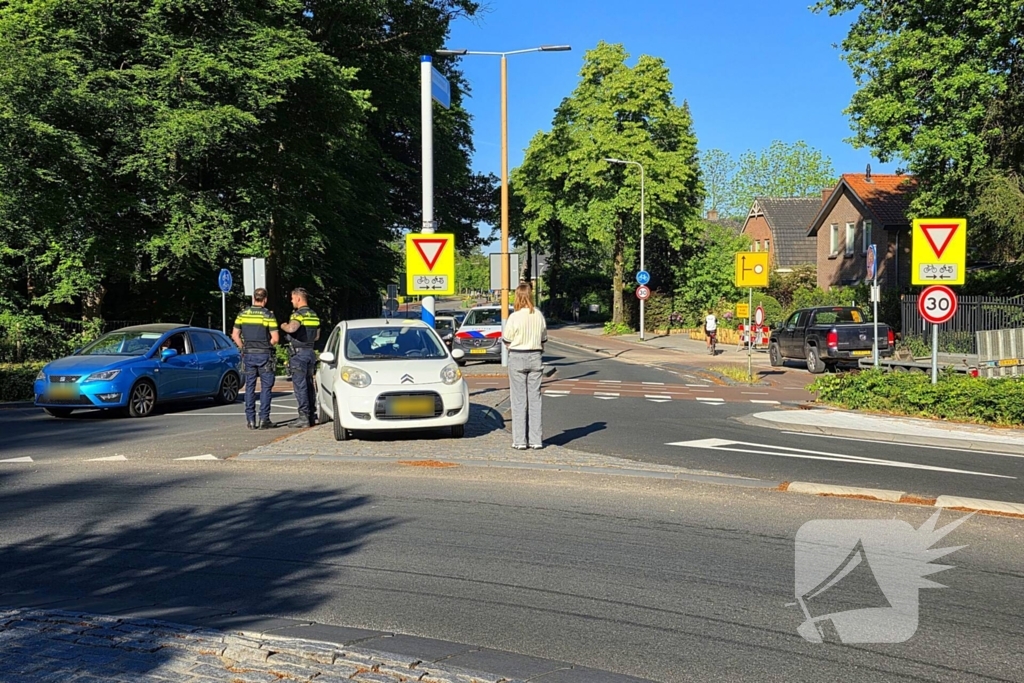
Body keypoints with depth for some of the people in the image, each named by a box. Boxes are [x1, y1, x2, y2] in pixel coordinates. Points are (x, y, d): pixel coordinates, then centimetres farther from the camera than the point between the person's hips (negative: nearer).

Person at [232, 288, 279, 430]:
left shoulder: (243, 314, 3)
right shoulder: (268, 315, -8)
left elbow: (235, 335, 3)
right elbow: (275, 339, -10)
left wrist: (244, 348, 11)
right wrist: (267, 346, 7)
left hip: (248, 354, 3)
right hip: (264, 354, -3)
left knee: (250, 387, 8)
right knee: (266, 387, 3)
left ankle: (250, 420, 8)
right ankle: (264, 419, -1)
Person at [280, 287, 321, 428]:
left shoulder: (299, 314, -13)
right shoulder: (314, 315, 14)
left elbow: (292, 328, -33)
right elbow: (317, 336, 21)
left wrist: (284, 326, -12)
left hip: (299, 352, -8)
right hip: (310, 351, 8)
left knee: (300, 385, -6)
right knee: (309, 385, 13)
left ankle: (304, 417, -8)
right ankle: (312, 416, 15)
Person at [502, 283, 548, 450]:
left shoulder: (514, 317, -13)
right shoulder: (539, 316, 1)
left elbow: (507, 341, -6)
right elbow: (543, 339, 7)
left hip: (517, 358, -4)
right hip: (535, 357, 4)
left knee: (519, 399, 3)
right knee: (535, 398, 9)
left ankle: (520, 440, 4)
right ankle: (536, 439, 11)